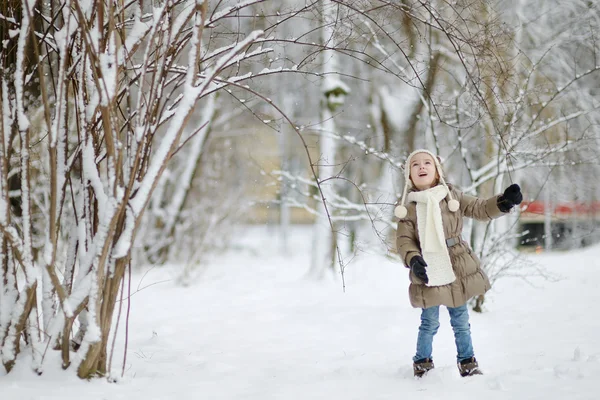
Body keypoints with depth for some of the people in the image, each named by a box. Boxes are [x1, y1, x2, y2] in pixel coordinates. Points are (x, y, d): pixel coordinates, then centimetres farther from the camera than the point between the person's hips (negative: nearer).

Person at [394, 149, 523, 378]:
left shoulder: (451, 196, 2)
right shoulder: (407, 207, -2)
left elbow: (479, 209, 1)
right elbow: (404, 240, -6)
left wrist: (503, 203, -18)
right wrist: (413, 259, -25)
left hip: (457, 270, 2)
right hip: (427, 273, -2)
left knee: (460, 320, 13)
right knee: (429, 323, 5)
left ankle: (467, 361, 29)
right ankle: (422, 362, 25)